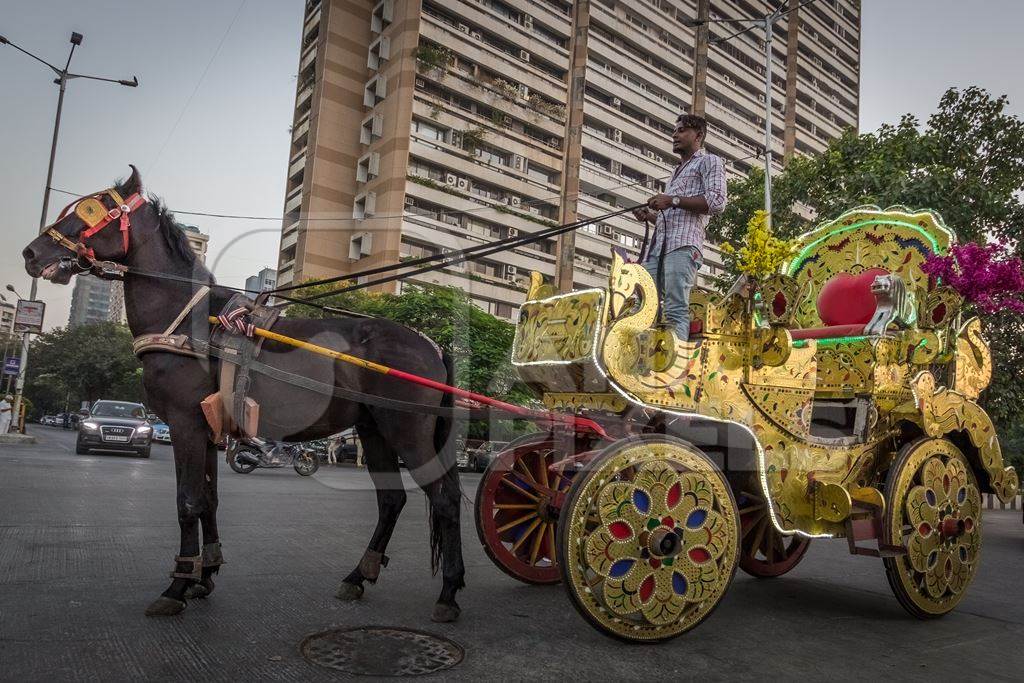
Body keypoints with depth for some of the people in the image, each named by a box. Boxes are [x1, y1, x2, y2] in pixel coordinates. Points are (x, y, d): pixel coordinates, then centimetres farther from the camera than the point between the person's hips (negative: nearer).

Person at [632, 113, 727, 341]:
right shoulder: (678, 171, 36)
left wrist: (673, 200, -9)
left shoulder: (709, 162, 12)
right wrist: (650, 216, 17)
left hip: (683, 245, -8)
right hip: (656, 247, 8)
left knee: (676, 310, -19)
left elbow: (717, 202, -6)